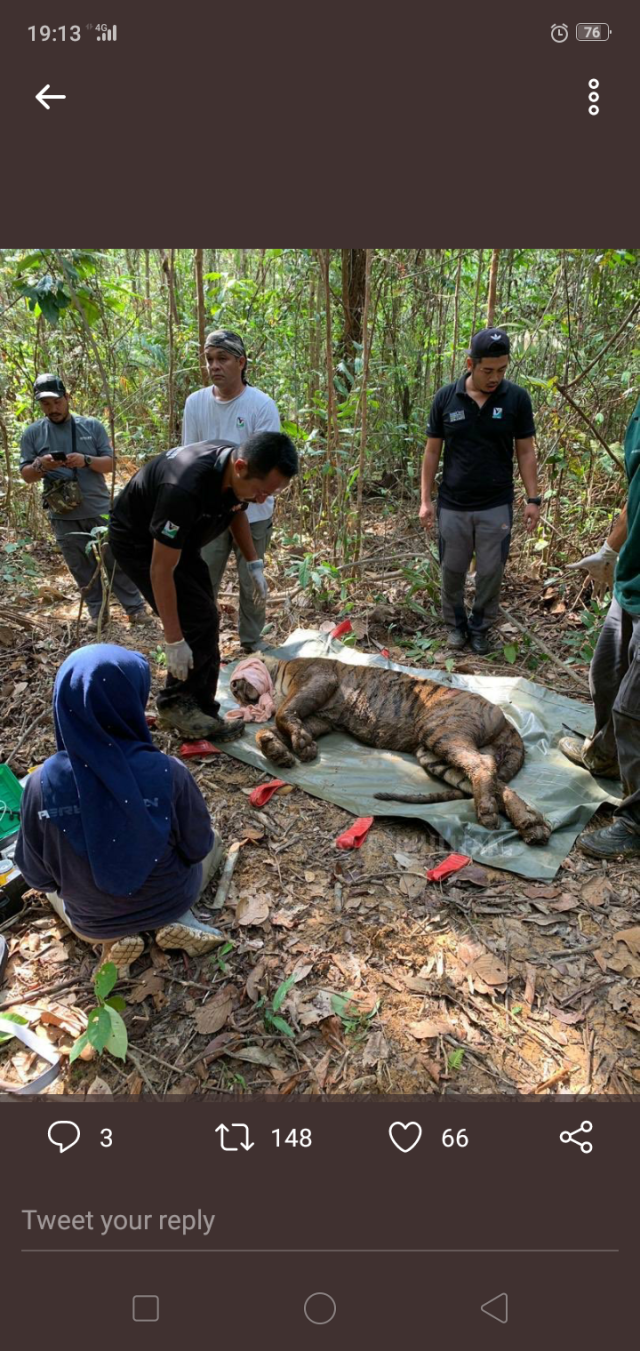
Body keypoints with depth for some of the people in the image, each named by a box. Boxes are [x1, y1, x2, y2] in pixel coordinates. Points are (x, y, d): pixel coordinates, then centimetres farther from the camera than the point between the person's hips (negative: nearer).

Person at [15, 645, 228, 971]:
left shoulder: (42, 783, -26)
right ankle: (177, 919, 7)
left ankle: (112, 937, 11)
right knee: (212, 842, 29)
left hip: (91, 921, 1)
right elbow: (198, 847, -12)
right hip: (168, 903, -1)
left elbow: (37, 875, -10)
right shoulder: (166, 773, -30)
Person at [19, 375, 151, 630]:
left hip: (100, 510, -1)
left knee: (118, 561, 5)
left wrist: (86, 461, -21)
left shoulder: (92, 426, 2)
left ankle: (135, 607, 14)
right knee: (82, 568, 9)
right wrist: (40, 466, -19)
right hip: (64, 517, 1)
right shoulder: (32, 433, 3)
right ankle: (96, 612, 20)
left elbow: (110, 463, -1)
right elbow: (26, 474, 3)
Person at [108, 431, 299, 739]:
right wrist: (173, 641, -30)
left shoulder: (238, 471, -18)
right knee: (198, 619, -15)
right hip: (138, 542, -8)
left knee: (204, 622, 3)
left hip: (179, 540, 8)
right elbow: (161, 569, -34)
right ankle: (175, 704, 3)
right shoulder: (185, 489, -41)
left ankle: (200, 711, 12)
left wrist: (254, 564, 1)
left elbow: (237, 510, 8)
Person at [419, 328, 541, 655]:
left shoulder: (516, 398, -4)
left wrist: (533, 499, -4)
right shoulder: (446, 397, -4)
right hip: (452, 506, 1)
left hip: (497, 506, 0)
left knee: (491, 573, 6)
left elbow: (525, 451, 1)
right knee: (452, 571, 10)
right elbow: (432, 451, 2)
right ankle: (455, 623, 31)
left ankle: (480, 628, 25)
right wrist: (426, 500, -1)